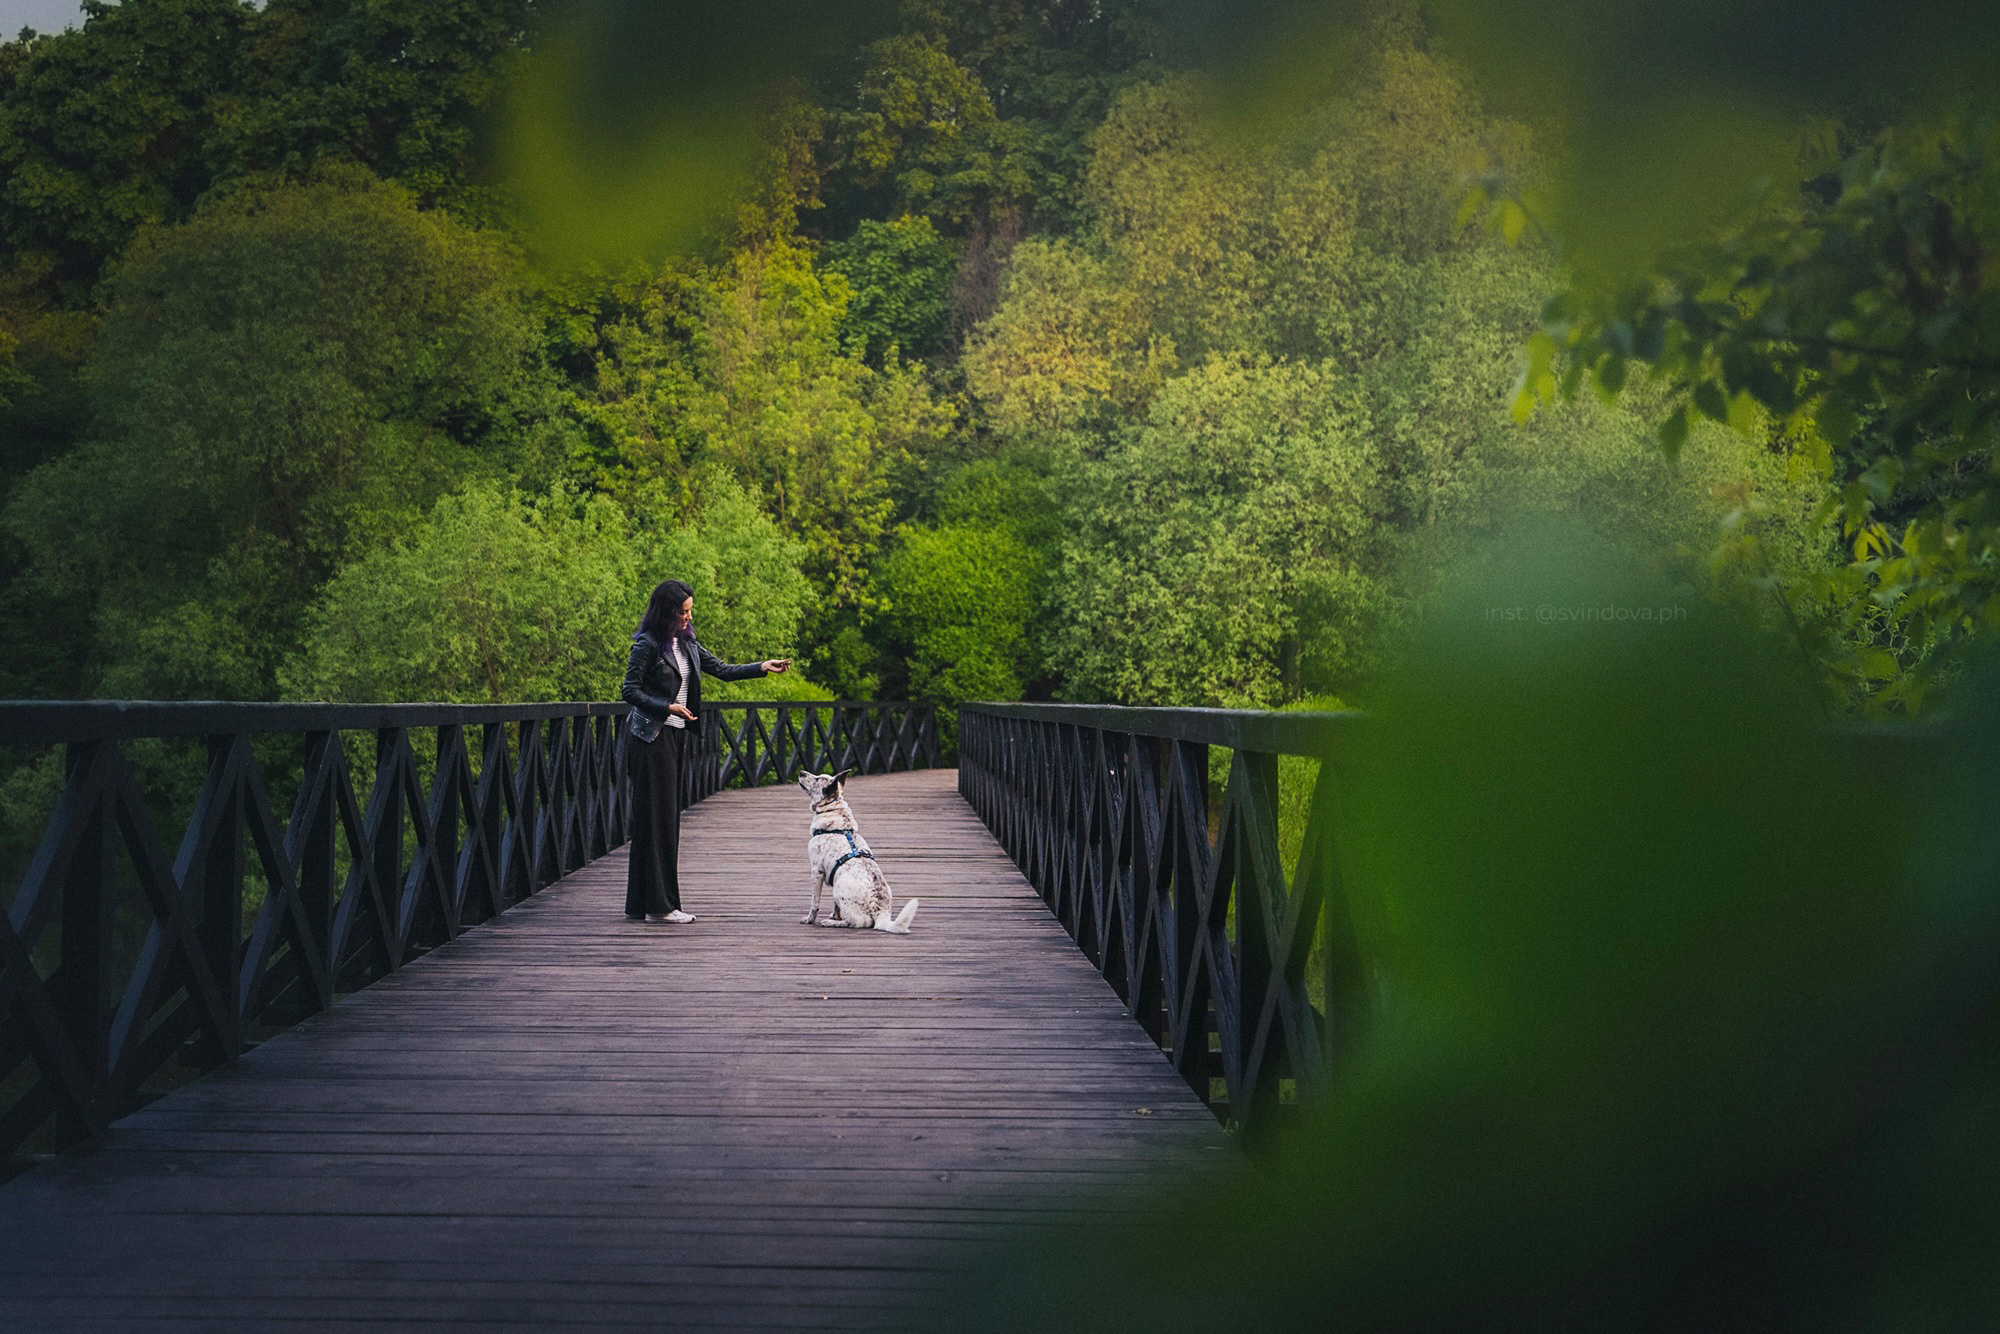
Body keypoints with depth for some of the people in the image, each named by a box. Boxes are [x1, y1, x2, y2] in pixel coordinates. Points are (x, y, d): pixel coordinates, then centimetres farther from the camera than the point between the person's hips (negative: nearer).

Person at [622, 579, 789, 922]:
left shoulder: (687, 643, 13)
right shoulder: (648, 644, -10)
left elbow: (721, 669, 15)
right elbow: (630, 690, -11)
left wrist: (762, 667, 6)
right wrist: (668, 708, -19)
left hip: (675, 736, 9)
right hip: (652, 737, -9)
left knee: (668, 817, 7)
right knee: (656, 816, -8)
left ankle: (641, 904, 12)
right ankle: (658, 905, -7)